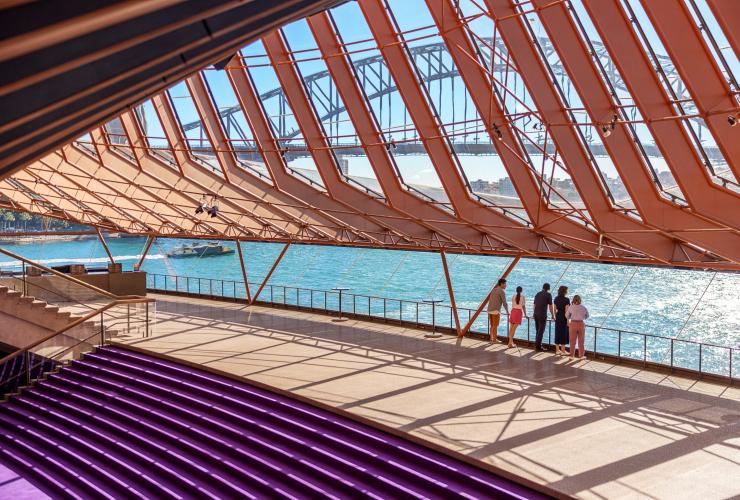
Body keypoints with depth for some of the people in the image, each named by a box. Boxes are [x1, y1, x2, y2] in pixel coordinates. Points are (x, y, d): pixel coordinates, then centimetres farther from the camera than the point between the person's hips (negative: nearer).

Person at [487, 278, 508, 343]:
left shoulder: (493, 290, 17)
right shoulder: (502, 291, -8)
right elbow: (504, 302, -10)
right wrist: (507, 311, 3)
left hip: (490, 310, 8)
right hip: (496, 311, -8)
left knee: (492, 325, 16)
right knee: (495, 326, -1)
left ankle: (491, 338, 19)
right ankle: (494, 339, 3)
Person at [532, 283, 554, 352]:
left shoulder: (538, 294, 14)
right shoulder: (548, 294, -4)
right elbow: (550, 306, -5)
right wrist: (553, 315, 7)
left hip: (536, 314, 6)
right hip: (542, 315, -6)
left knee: (538, 331, 15)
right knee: (541, 331, -1)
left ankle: (537, 346, 19)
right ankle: (538, 347, 0)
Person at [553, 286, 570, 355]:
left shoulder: (556, 299, 4)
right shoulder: (566, 300, -14)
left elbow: (555, 309, 9)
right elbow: (566, 310, -15)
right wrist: (568, 320, -12)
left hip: (558, 316, 6)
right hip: (564, 318, -6)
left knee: (557, 333, 11)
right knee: (564, 334, 2)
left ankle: (557, 350, 16)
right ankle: (563, 350, 7)